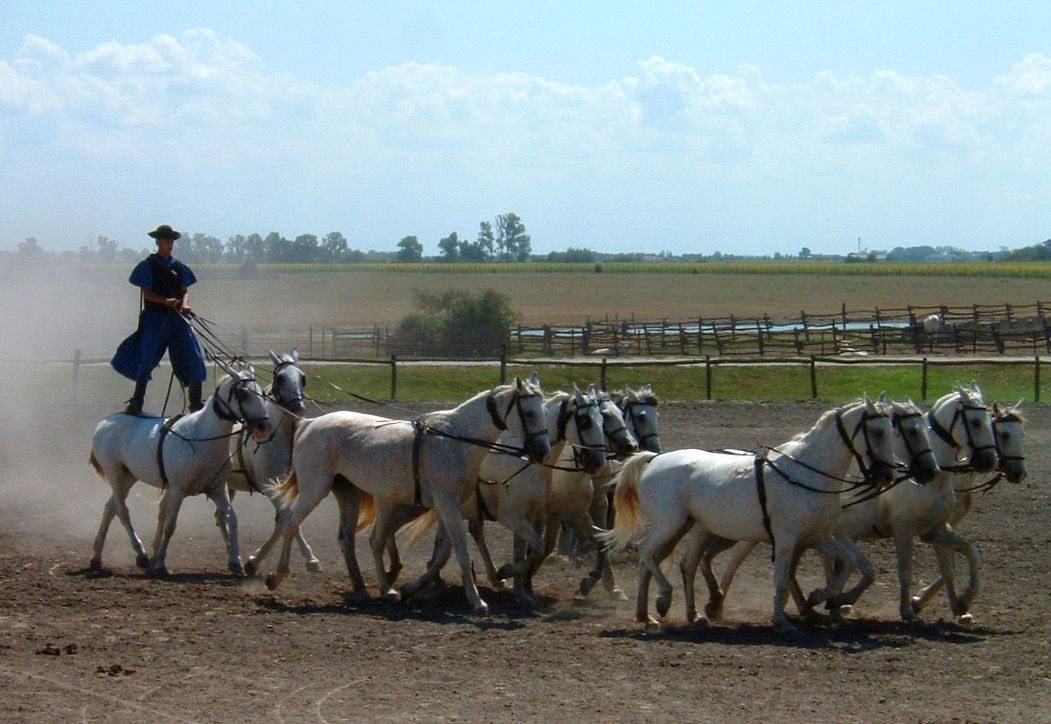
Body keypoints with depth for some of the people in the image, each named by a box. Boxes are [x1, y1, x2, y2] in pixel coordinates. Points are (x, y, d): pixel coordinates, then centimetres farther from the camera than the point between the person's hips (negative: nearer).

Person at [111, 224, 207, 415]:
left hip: (177, 318, 4)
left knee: (193, 360, -3)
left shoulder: (179, 267, 14)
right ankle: (136, 402, 1)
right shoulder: (148, 265, 0)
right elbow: (147, 293, -7)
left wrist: (184, 303, -11)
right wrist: (166, 301, -23)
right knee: (145, 358, -6)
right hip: (154, 316, -4)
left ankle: (196, 404, 4)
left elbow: (185, 291, 12)